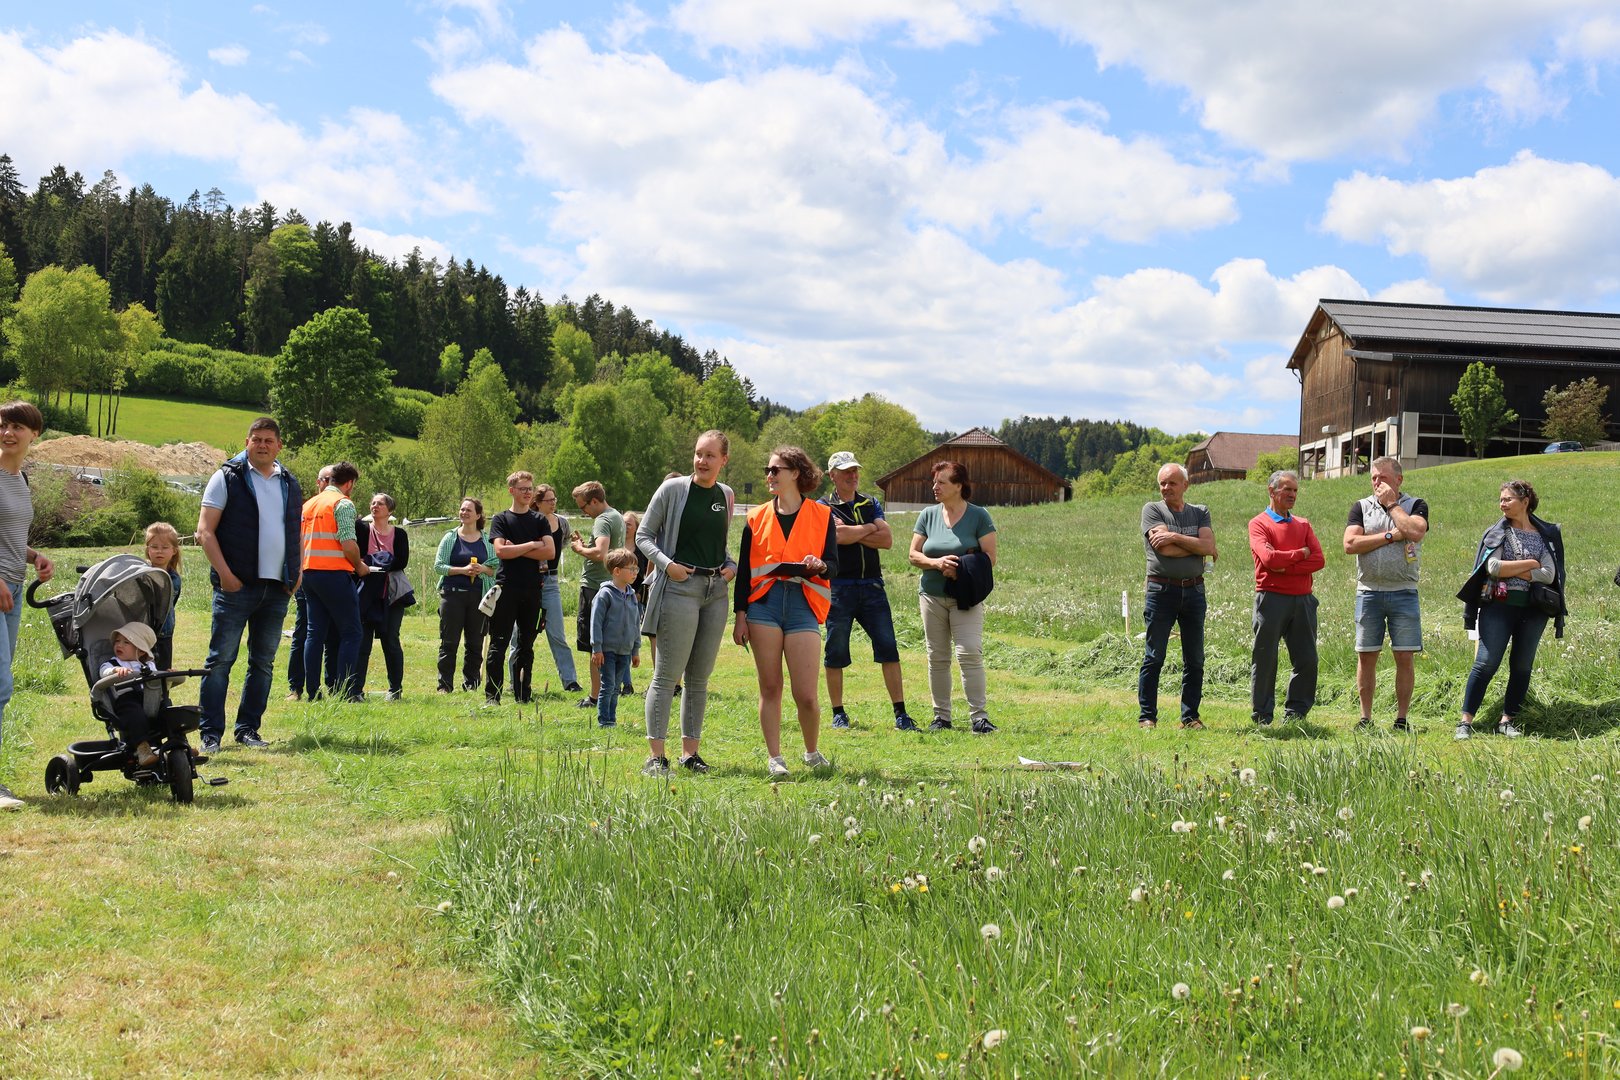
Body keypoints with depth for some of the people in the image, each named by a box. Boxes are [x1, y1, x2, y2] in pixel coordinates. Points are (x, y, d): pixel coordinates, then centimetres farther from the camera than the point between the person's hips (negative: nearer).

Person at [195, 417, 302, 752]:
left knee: (263, 662, 9)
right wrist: (224, 573, -13)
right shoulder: (227, 477, 0)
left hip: (277, 588, 5)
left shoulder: (289, 483, 15)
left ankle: (248, 729, 17)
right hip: (237, 585, -5)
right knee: (221, 659, -5)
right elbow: (205, 531, -5)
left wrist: (296, 573, 9)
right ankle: (210, 733, -1)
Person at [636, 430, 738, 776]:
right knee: (667, 675, -6)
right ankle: (655, 755, -2)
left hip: (716, 591, 5)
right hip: (679, 588, -5)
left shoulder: (727, 496, 12)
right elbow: (643, 535, 0)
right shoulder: (673, 489, -3)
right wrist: (667, 564, -14)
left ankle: (690, 752, 17)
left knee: (700, 677, 9)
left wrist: (732, 566, 5)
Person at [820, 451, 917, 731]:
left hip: (872, 585, 3)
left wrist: (852, 534, -7)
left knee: (888, 649, -2)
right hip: (839, 587, -3)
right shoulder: (823, 507, 2)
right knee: (836, 653, 3)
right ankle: (838, 713, 14)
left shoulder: (871, 504, 14)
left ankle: (900, 713, 1)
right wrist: (869, 528, -2)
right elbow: (838, 535, -17)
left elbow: (887, 540, 0)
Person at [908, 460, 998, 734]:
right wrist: (937, 562, -15)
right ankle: (941, 716, 15)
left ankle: (979, 716, -11)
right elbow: (914, 555, 5)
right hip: (932, 595, 4)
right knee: (937, 657, 6)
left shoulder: (979, 516, -1)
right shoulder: (928, 515, 7)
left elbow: (990, 557, -5)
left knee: (970, 653, -14)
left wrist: (961, 569, -19)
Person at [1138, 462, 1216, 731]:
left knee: (1195, 660, 6)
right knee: (1154, 658, -2)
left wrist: (1176, 537, -12)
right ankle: (1146, 716, 4)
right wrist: (1197, 547, -3)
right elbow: (1164, 549, -12)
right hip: (1162, 590, -3)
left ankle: (1190, 717, 14)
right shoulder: (1152, 510, 2)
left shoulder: (1200, 512, 12)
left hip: (1193, 590, 3)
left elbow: (1209, 546, -5)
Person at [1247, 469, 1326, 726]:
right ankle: (1262, 716, 6)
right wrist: (1301, 554, -2)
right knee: (1265, 659, -1)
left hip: (1303, 599, 5)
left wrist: (1285, 567, -9)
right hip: (1272, 598, -5)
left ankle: (1294, 714, 13)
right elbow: (1269, 558, -14)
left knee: (1306, 660, 3)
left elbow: (1319, 560, 2)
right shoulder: (1258, 523, 2)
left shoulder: (1303, 525, 17)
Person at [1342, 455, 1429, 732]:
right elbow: (1350, 544, -5)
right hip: (1369, 592, 1)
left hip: (1403, 592, -1)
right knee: (1366, 657, 2)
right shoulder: (1361, 506, 9)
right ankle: (1366, 718, 10)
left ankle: (1401, 719, 6)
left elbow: (1415, 532, -16)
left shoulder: (1415, 505, 6)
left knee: (1404, 657, -1)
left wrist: (1391, 503, -6)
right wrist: (1390, 536, -10)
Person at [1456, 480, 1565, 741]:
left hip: (1533, 609, 2)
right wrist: (1530, 564, -7)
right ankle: (1465, 721, -5)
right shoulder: (1495, 533, 4)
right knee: (1486, 662, -8)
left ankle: (1507, 720, 16)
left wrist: (1510, 570, -10)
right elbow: (1492, 567, -11)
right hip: (1499, 605, -2)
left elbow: (1549, 574, -6)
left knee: (1522, 666, 6)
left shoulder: (1546, 535, 7)